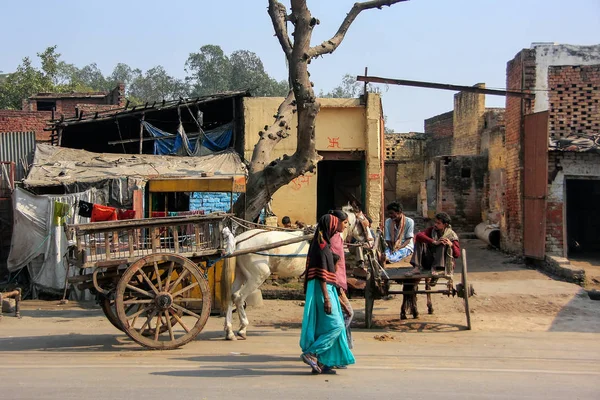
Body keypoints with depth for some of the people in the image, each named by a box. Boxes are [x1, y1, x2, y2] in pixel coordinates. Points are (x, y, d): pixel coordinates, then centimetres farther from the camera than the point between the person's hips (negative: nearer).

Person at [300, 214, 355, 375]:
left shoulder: (322, 244, 15)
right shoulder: (322, 245, -15)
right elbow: (321, 274, -20)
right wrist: (326, 298, -22)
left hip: (325, 288, 10)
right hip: (323, 289, -10)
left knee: (324, 327, 10)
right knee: (335, 325, -9)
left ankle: (320, 363, 12)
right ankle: (311, 353, -10)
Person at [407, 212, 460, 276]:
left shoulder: (451, 235, -4)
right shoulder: (432, 230, 2)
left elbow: (457, 254, -11)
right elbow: (418, 235, -18)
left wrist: (451, 245, -32)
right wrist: (434, 242, -30)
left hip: (443, 263, -3)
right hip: (430, 261, 3)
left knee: (443, 244, -25)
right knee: (420, 241, -13)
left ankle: (434, 268, -31)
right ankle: (417, 267, -26)